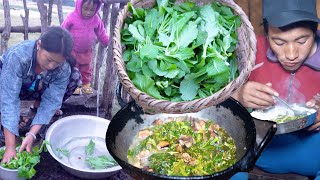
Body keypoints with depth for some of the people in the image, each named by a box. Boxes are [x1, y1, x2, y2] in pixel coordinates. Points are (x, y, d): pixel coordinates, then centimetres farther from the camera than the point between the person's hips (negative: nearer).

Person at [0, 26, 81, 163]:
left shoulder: (64, 68, -29)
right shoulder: (17, 56, -40)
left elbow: (51, 100, -27)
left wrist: (31, 135, -39)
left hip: (36, 90, 3)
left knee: (74, 76, -18)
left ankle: (37, 108, 0)